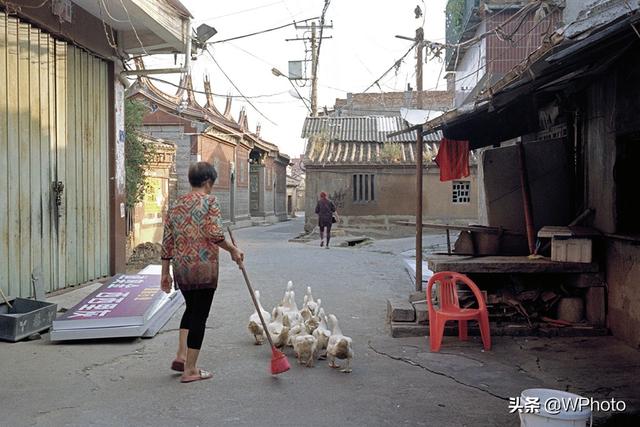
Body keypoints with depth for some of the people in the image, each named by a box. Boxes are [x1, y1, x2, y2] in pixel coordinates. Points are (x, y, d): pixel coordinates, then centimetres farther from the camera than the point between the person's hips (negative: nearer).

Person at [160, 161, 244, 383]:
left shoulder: (176, 204, 10)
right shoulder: (209, 201, -7)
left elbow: (167, 242, 10)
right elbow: (215, 234, -19)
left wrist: (165, 273, 15)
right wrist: (233, 250, -3)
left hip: (181, 268, 6)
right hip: (204, 268, -6)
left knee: (191, 308, 26)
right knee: (199, 315, 3)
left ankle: (181, 356, 20)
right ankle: (190, 370, 10)